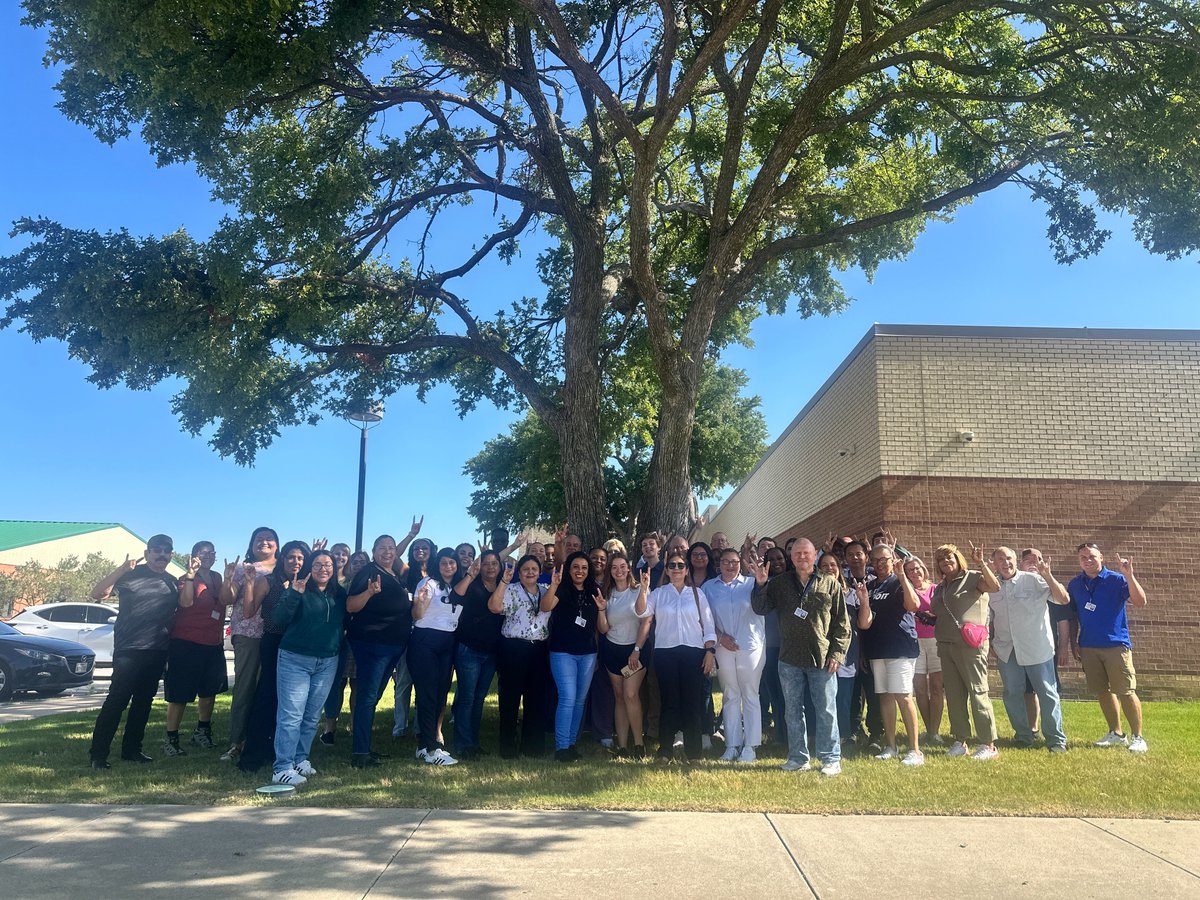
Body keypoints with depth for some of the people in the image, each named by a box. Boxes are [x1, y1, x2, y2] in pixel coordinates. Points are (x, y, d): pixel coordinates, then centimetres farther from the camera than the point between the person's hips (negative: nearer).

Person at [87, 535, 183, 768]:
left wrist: (190, 578, -5)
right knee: (117, 700, -8)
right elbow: (97, 594, -11)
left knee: (143, 701, 11)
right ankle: (98, 753, -2)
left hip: (157, 652, 6)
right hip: (128, 650, -6)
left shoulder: (172, 582, 13)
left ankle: (131, 749, 21)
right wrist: (121, 569, -24)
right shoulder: (130, 574, -3)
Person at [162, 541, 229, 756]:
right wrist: (190, 575, -31)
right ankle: (170, 739, 2)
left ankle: (202, 732, 30)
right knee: (180, 694, -4)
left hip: (213, 644, 7)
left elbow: (225, 599, 16)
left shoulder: (216, 578, 11)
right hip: (187, 643, -7)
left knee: (210, 692, 16)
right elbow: (186, 602, -26)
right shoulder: (188, 580, -8)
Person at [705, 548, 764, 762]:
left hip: (751, 646, -2)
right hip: (723, 648, 2)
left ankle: (750, 746, 8)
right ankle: (732, 745, 16)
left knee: (750, 695, 2)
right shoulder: (709, 587, 7)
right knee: (730, 696, 9)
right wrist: (720, 636, -6)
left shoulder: (751, 583, 1)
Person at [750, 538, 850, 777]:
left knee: (826, 711, 2)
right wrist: (760, 583, -13)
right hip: (790, 659, 3)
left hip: (822, 659, -2)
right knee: (793, 710, 10)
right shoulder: (780, 583, 7)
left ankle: (831, 758, 13)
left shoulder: (830, 585, 2)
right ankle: (798, 757, 20)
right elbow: (760, 609, 2)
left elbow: (842, 624, 2)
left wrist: (837, 652, -6)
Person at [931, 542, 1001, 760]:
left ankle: (989, 744, -1)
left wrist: (981, 563, -30)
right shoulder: (939, 588, 19)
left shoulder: (973, 578, -2)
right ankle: (961, 741, 18)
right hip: (946, 645, 7)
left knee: (978, 693, -6)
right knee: (954, 695, 9)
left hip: (970, 644, -7)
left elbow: (995, 586, -22)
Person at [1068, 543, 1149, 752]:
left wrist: (1129, 576, -30)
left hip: (1116, 644, -4)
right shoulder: (1075, 584, 7)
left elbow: (1141, 603, -19)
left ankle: (1137, 737, 6)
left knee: (1126, 692, -5)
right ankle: (1116, 734, 24)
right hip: (1088, 647, 5)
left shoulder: (1116, 580, -6)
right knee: (1102, 691, 11)